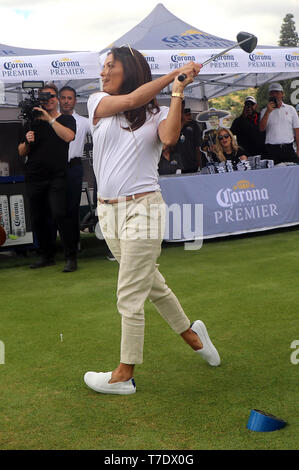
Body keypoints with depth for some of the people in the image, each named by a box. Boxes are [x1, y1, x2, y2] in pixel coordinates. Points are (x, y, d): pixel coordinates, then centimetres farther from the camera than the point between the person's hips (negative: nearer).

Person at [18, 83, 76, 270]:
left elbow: (69, 136, -15)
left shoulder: (66, 119, 8)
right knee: (38, 219, 6)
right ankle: (47, 256, 19)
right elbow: (21, 152, 16)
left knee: (59, 215, -17)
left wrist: (49, 118, -14)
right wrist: (27, 142, -6)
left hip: (56, 177, -4)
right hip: (34, 178, 4)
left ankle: (71, 256, -6)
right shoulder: (32, 122, 14)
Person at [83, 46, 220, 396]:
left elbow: (170, 138, -21)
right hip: (108, 211, 4)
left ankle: (124, 376, 15)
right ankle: (192, 336, 39)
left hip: (142, 210, -4)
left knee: (129, 297, -1)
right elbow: (133, 99, -10)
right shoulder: (98, 103, 7)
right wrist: (175, 72, -5)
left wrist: (178, 91, -13)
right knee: (151, 285, 17)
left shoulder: (157, 114, 1)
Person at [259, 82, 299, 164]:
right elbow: (261, 128, -5)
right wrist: (268, 112, -12)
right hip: (272, 149, -1)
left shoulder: (290, 109, 13)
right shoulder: (265, 111, 10)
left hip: (288, 148, 1)